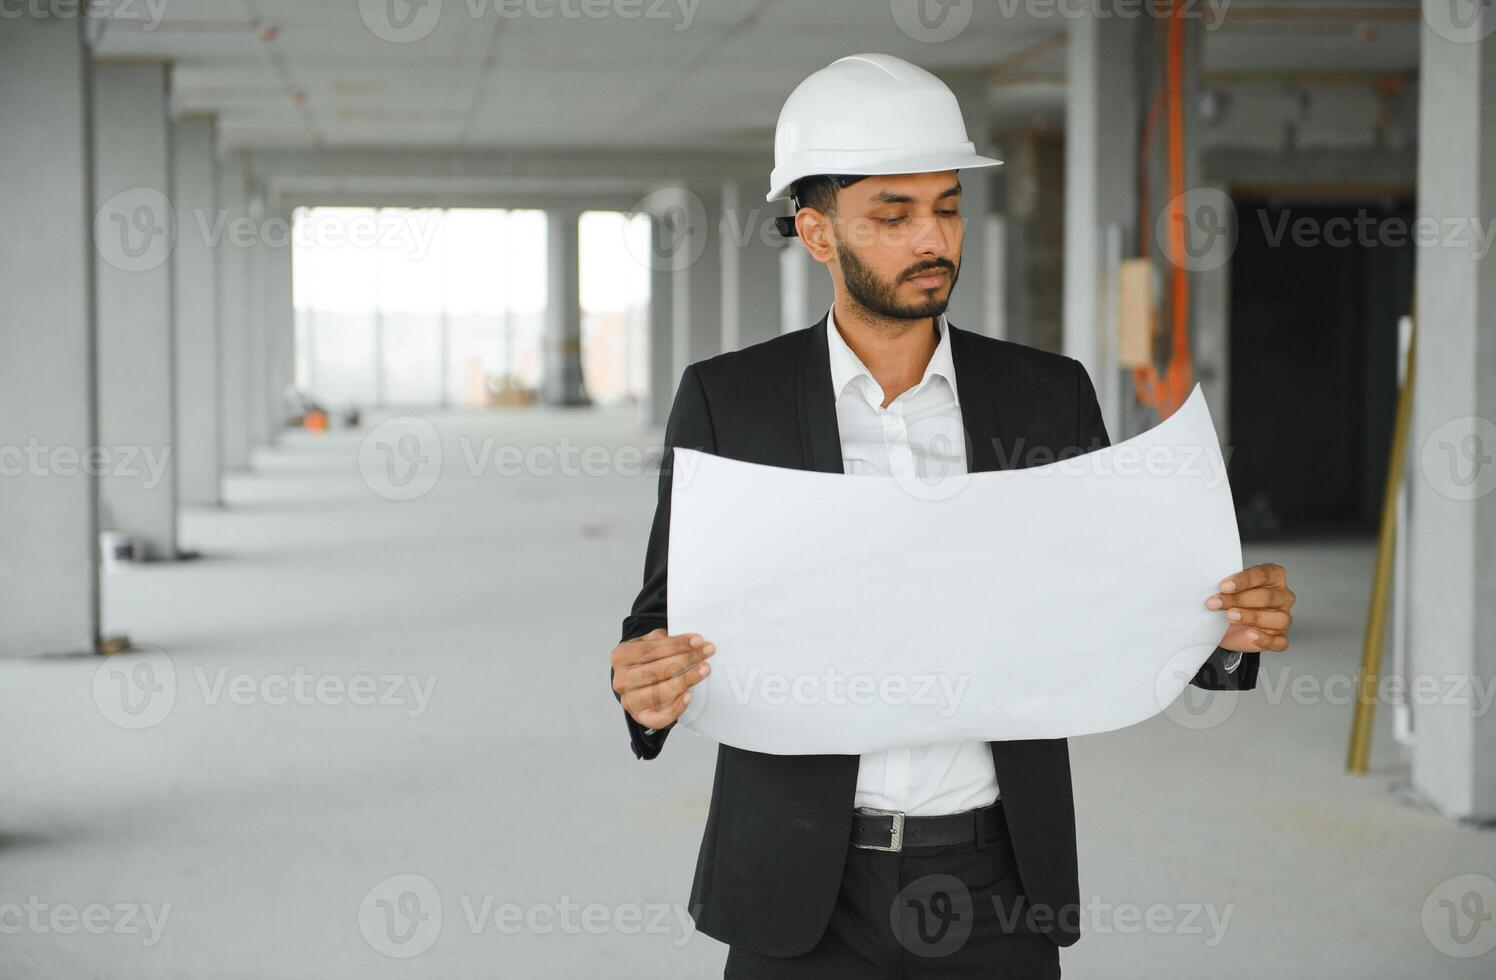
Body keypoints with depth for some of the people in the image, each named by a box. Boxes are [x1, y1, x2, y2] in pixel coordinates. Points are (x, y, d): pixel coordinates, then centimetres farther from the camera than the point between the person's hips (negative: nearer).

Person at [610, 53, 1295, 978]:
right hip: (806, 899, -1)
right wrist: (645, 684, -22)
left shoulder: (1051, 395, 3)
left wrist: (1229, 629, -15)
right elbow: (671, 614, 0)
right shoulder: (726, 400, -1)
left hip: (997, 897, 1)